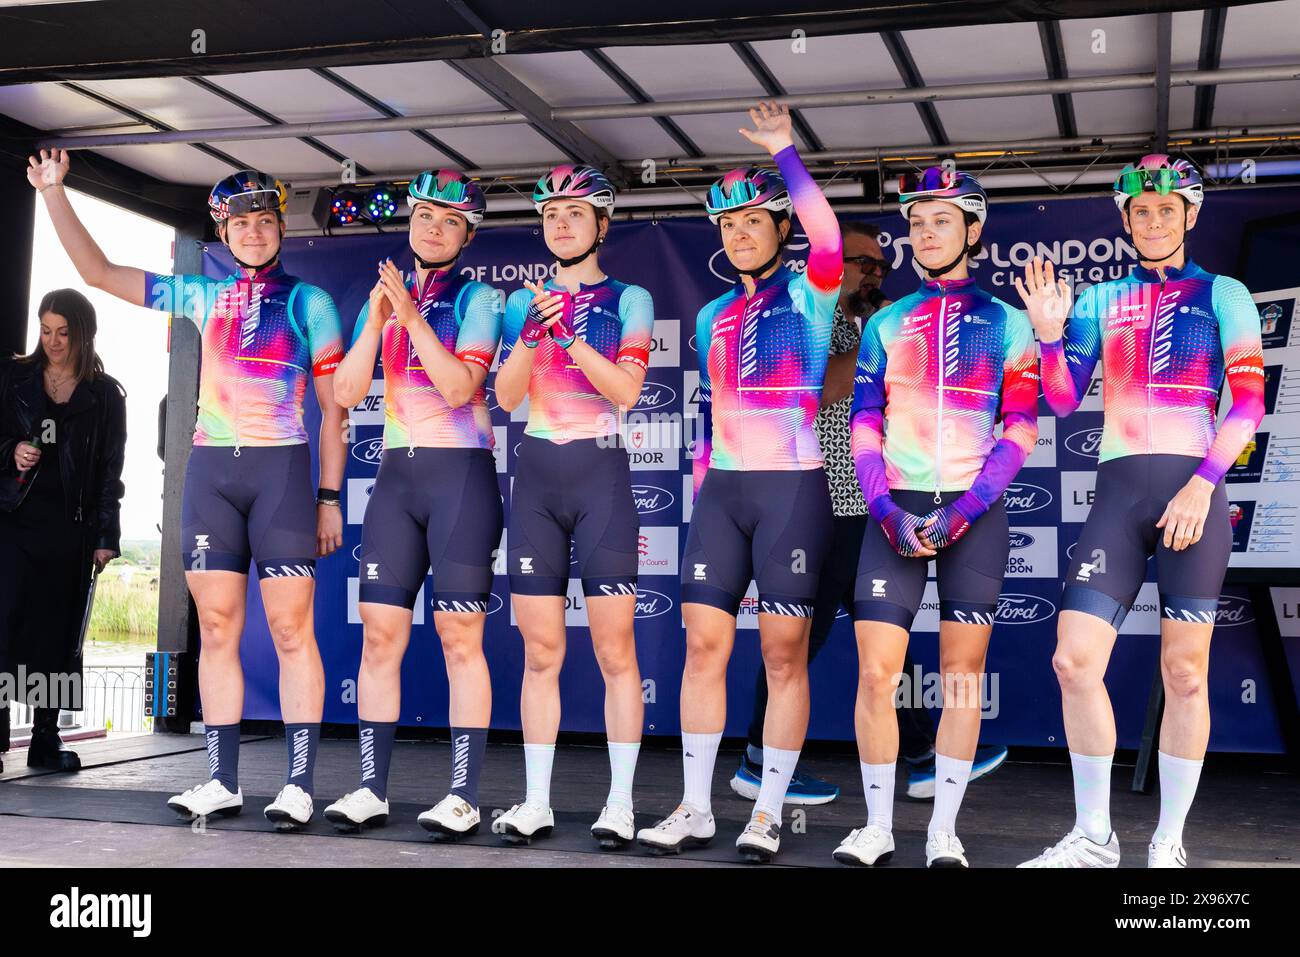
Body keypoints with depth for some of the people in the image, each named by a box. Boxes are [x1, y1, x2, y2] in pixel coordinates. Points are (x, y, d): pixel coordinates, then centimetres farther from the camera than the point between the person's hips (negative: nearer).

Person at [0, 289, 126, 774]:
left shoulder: (105, 394, 7)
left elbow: (110, 470, 6)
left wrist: (106, 536, 0)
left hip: (70, 526, 0)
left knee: (58, 629, 1)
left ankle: (46, 737, 8)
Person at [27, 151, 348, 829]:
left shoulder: (309, 303, 6)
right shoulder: (202, 296, 15)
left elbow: (332, 406, 4)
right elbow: (98, 272, 17)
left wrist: (329, 497, -2)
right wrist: (53, 193, 10)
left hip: (281, 468, -4)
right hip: (209, 469, 4)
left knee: (291, 629, -7)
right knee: (216, 628, 3)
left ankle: (299, 785, -4)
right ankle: (222, 781, 9)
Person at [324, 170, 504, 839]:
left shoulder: (478, 299, 2)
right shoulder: (383, 297, 15)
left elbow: (459, 386, -12)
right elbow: (346, 393, 5)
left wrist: (411, 316, -15)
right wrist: (376, 320, -6)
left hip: (461, 475, -4)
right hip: (396, 476, 5)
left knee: (460, 638, -7)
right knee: (379, 635, 0)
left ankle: (463, 796, -3)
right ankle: (372, 789, 7)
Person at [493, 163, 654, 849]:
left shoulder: (628, 300, 5)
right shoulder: (522, 302, 13)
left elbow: (627, 389, -9)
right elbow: (506, 396, 1)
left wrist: (568, 335, -19)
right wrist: (533, 332, -15)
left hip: (601, 477, -3)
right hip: (535, 480, 3)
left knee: (614, 649, -5)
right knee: (540, 651, 4)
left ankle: (620, 803, 2)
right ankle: (536, 802, 11)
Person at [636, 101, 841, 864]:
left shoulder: (808, 295, -1)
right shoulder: (713, 318, 16)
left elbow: (827, 235, -23)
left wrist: (785, 152, -19)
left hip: (793, 489, -5)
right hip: (721, 491, 5)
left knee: (784, 655, -2)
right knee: (704, 645, 2)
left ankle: (769, 814, 8)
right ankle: (696, 809, 10)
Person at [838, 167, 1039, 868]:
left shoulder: (1005, 322, 7)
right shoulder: (885, 324, 13)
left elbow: (1020, 430, 1)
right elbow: (864, 428, 9)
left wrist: (963, 511, -11)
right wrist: (887, 510, -6)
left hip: (973, 512, -1)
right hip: (895, 512, 1)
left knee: (962, 675, 1)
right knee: (876, 672, -4)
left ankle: (943, 831, 9)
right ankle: (877, 827, 7)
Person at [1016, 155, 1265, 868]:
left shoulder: (1221, 294, 7)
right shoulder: (1100, 300, 16)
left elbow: (1248, 400, -2)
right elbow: (1063, 398, 11)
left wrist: (1201, 485, -13)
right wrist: (1048, 333, -6)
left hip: (1192, 490, -3)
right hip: (1118, 490, 3)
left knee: (1184, 673, -1)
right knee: (1075, 661, -6)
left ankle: (1169, 844, 10)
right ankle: (1093, 837, 7)